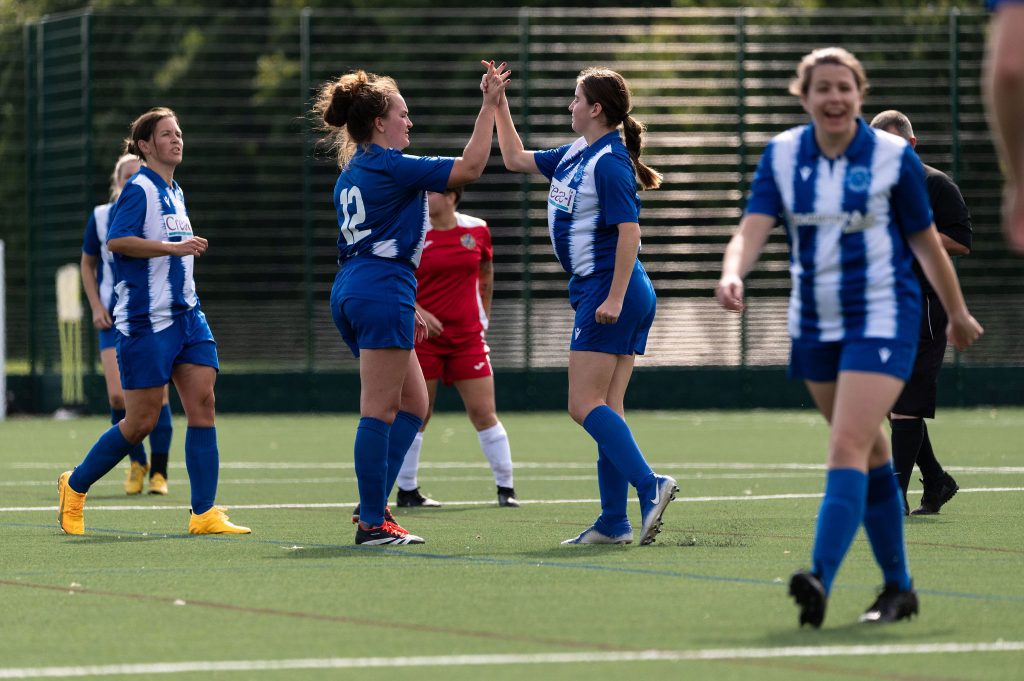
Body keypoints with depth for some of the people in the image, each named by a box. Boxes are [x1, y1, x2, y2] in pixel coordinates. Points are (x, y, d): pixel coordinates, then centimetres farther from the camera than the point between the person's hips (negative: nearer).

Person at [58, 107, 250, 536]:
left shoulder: (175, 193, 16)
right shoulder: (139, 189, -10)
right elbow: (116, 241, -22)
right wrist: (174, 247, -26)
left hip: (186, 315, 8)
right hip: (145, 320, -8)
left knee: (203, 404, -5)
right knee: (142, 421, -3)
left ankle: (204, 513, -6)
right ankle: (75, 486, 17)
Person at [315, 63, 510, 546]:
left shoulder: (350, 174, 18)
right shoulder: (390, 166, -10)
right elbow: (469, 167, -13)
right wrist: (489, 105, -7)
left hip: (350, 290, 10)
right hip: (382, 292, -10)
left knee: (413, 405, 14)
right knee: (380, 411, -8)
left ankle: (374, 507, 10)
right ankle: (372, 523, -8)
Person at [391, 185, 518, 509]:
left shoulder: (477, 230, 2)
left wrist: (484, 311, 21)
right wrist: (417, 311, -18)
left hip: (468, 336, 2)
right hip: (424, 336, -2)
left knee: (484, 412, -1)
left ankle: (505, 488, 7)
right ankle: (406, 490, 13)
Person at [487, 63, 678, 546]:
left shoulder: (609, 163, -14)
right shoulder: (576, 154, 14)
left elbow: (629, 231, -21)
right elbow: (516, 159, 27)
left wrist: (614, 298, -26)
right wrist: (499, 104, 25)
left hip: (607, 289, -10)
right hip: (605, 293, 10)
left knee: (585, 406, -12)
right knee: (605, 410, 7)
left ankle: (650, 486, -20)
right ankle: (613, 522, 5)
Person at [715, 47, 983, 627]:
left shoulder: (894, 157, -8)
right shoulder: (782, 155, 0)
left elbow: (926, 242, 2)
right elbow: (754, 229, -11)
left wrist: (957, 314, 13)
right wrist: (734, 274, -33)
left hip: (883, 318, -5)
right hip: (815, 322, 5)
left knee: (848, 447, -19)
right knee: (870, 453, 14)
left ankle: (821, 582, -30)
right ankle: (899, 587, 24)